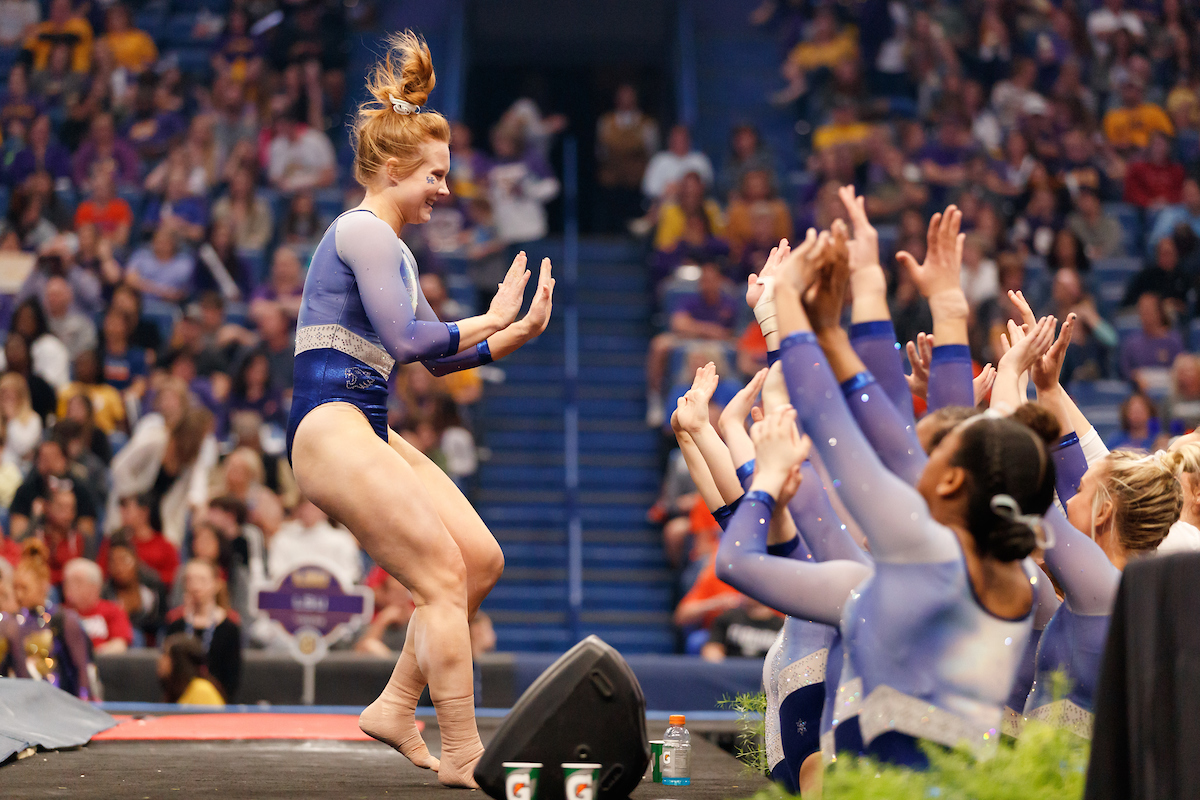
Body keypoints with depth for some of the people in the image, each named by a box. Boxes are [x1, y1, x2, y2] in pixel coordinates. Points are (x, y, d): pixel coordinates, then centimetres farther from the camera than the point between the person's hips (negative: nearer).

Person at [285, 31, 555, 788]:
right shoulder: (363, 231, -9)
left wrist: (518, 333, 10)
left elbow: (439, 356, 23)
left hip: (367, 432, 10)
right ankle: (462, 755, -5)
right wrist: (488, 322, -5)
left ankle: (396, 710, 12)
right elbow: (403, 340, -18)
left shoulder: (394, 248, 22)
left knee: (482, 560, 6)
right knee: (444, 574, -10)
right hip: (331, 426, -10)